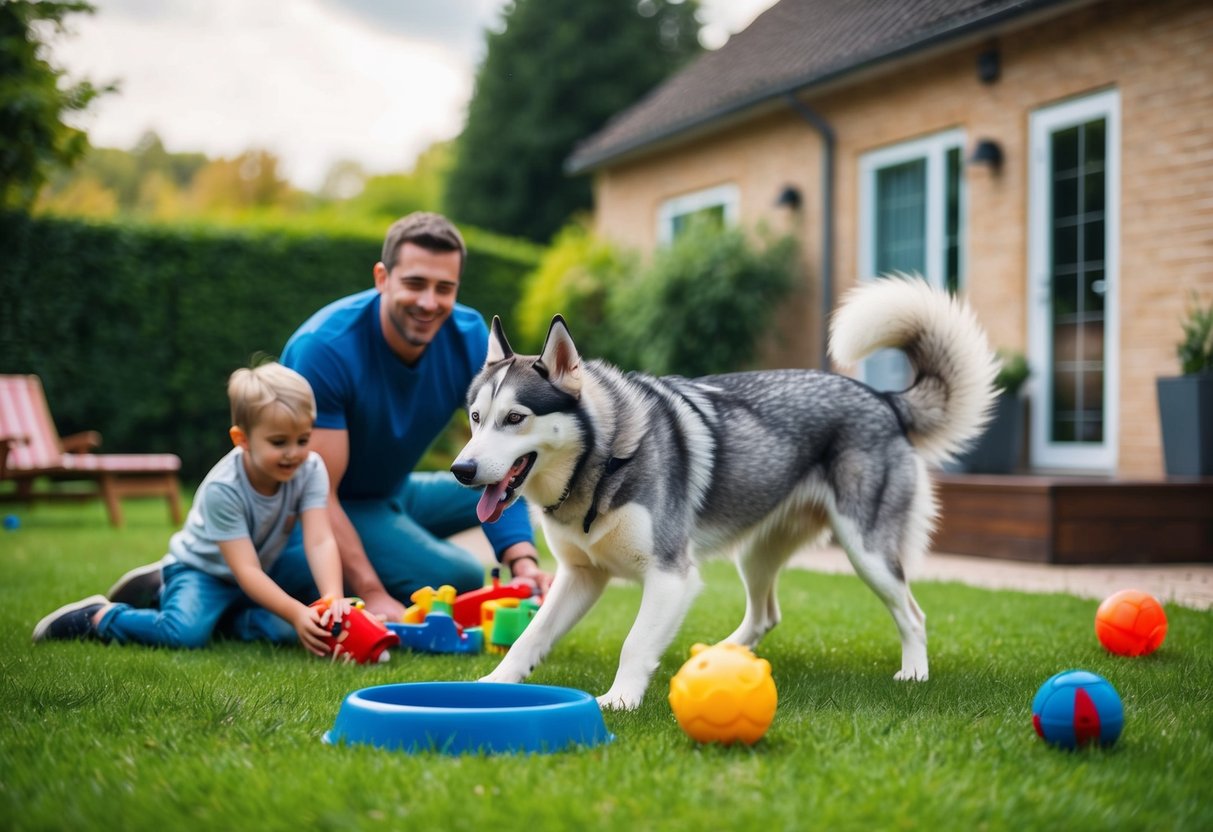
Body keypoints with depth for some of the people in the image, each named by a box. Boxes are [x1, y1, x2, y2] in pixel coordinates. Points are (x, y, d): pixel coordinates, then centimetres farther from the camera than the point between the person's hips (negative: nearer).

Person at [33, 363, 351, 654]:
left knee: (285, 631, -21)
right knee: (187, 632, -34)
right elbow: (246, 570, -34)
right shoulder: (222, 488, -31)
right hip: (200, 568, -6)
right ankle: (96, 617, -6)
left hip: (259, 574, 6)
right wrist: (297, 612, -47)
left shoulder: (310, 469, -19)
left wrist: (333, 600, -47)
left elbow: (320, 541, -29)